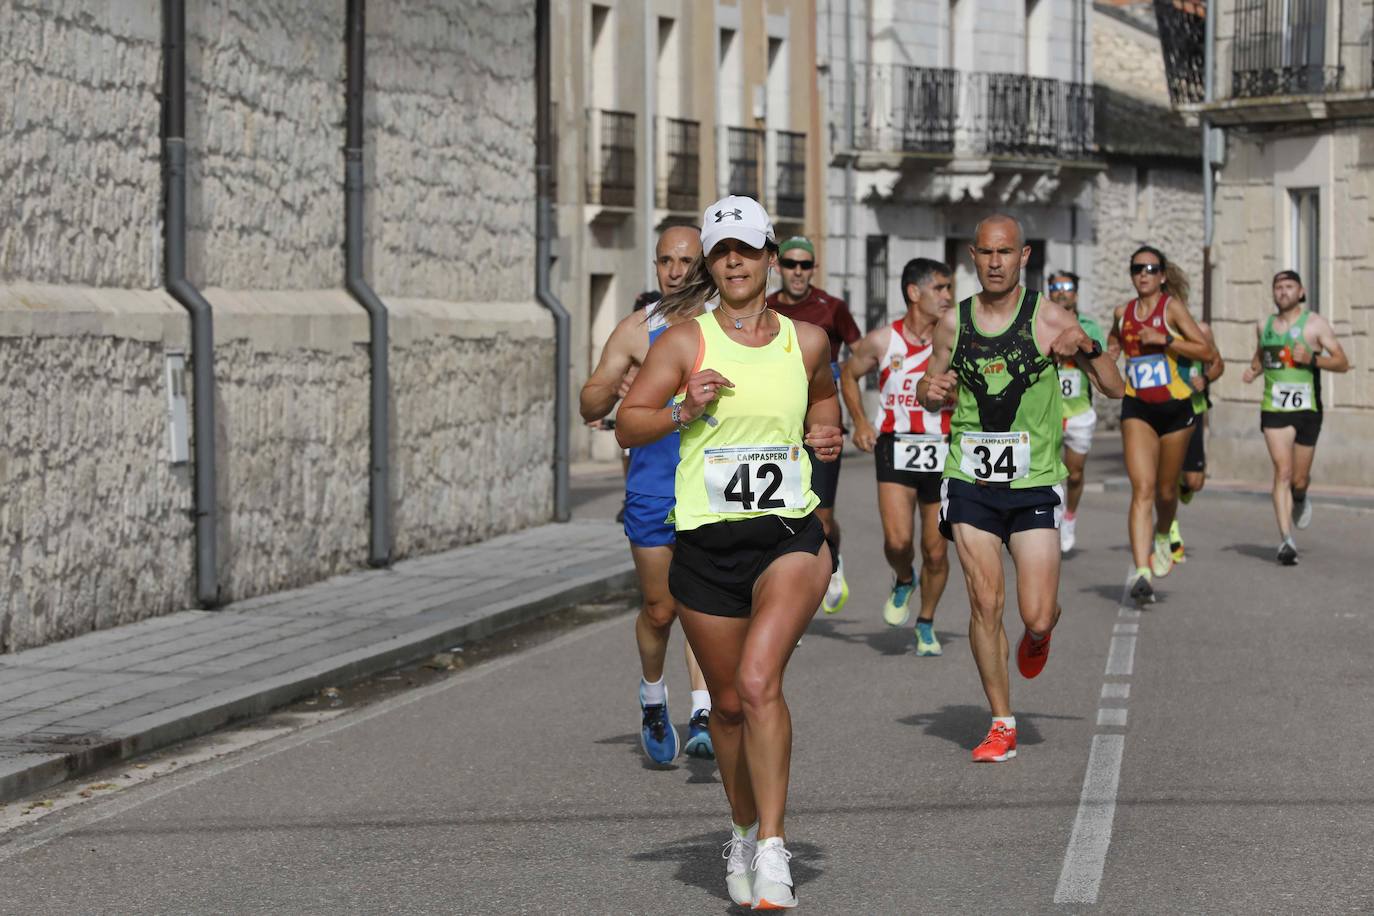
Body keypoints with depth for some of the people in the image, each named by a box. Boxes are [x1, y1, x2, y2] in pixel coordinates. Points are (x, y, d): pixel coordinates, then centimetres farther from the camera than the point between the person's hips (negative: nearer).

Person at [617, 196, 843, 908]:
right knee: (729, 701, 9)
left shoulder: (806, 340, 6)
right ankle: (744, 831, 33)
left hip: (789, 534, -1)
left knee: (758, 682, -21)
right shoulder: (685, 340, 0)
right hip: (706, 541, 1)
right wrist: (685, 411, -17)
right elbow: (627, 425, 0)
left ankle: (771, 850, -19)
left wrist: (826, 433, 7)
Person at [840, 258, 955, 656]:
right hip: (896, 447, -1)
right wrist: (860, 421, 6)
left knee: (936, 551, 5)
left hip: (944, 451, 1)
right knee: (897, 540, -17)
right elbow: (849, 373, 15)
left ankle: (926, 623, 26)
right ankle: (903, 581, 18)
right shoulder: (882, 340, -3)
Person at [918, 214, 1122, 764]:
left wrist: (1088, 348, -21)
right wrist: (931, 392, -5)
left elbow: (1115, 389, -2)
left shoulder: (1048, 321, -4)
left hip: (1034, 485, -2)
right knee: (985, 605, -6)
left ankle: (1039, 635, 34)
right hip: (971, 482, 2)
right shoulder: (952, 323, 4)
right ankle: (1002, 725, 6)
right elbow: (931, 393, 19)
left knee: (1037, 616, -5)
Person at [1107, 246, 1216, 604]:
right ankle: (1140, 572, -22)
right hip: (1137, 409, 1)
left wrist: (1164, 339, -19)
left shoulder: (1173, 307, -5)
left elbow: (1207, 352, -11)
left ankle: (1162, 538, 46)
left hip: (1175, 407, -1)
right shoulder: (1123, 313, 7)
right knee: (1142, 490, -14)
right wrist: (1109, 352, 10)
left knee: (1166, 491, 12)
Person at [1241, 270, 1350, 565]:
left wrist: (1312, 358, -20)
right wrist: (1253, 370, 9)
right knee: (1282, 471, -14)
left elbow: (1342, 363, -4)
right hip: (1274, 408, 1)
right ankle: (1285, 540, -16)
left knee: (1299, 479, 7)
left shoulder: (1315, 323, -1)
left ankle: (1300, 499, 45)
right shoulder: (1264, 325, 10)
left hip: (1307, 408, -1)